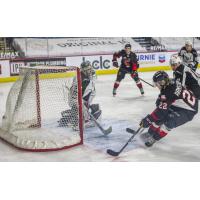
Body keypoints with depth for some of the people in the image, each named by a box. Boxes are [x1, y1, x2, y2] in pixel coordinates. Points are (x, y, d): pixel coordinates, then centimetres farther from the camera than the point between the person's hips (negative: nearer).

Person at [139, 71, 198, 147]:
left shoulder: (169, 91, -32)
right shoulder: (171, 83, -7)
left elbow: (161, 110, -32)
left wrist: (148, 119, -26)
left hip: (188, 111, -10)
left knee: (168, 122, -23)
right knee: (160, 115, 4)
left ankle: (154, 138, -6)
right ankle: (150, 133, 17)